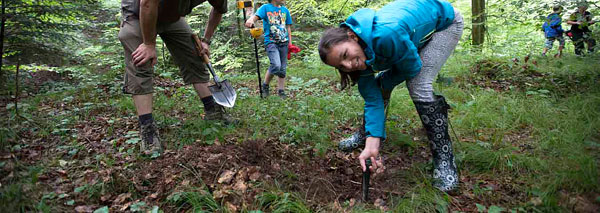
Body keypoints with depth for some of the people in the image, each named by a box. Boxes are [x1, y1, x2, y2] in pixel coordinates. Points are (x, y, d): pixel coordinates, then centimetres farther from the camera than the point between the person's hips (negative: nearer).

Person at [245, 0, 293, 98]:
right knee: (276, 65, -21)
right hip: (271, 42, -5)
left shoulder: (285, 10, 15)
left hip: (284, 43, 5)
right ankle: (265, 86, 1)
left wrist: (290, 43, 13)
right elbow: (256, 16, -15)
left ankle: (281, 90, 19)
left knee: (283, 68, 6)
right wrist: (250, 20, -38)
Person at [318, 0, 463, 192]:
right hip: (415, 31, 6)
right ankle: (365, 135, 22)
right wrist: (372, 145, -29)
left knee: (419, 86, -23)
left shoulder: (386, 34, -43)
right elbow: (373, 100, -19)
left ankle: (444, 161, -13)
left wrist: (383, 83, -8)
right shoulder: (360, 58, -19)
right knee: (376, 88, -2)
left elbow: (411, 68, -25)